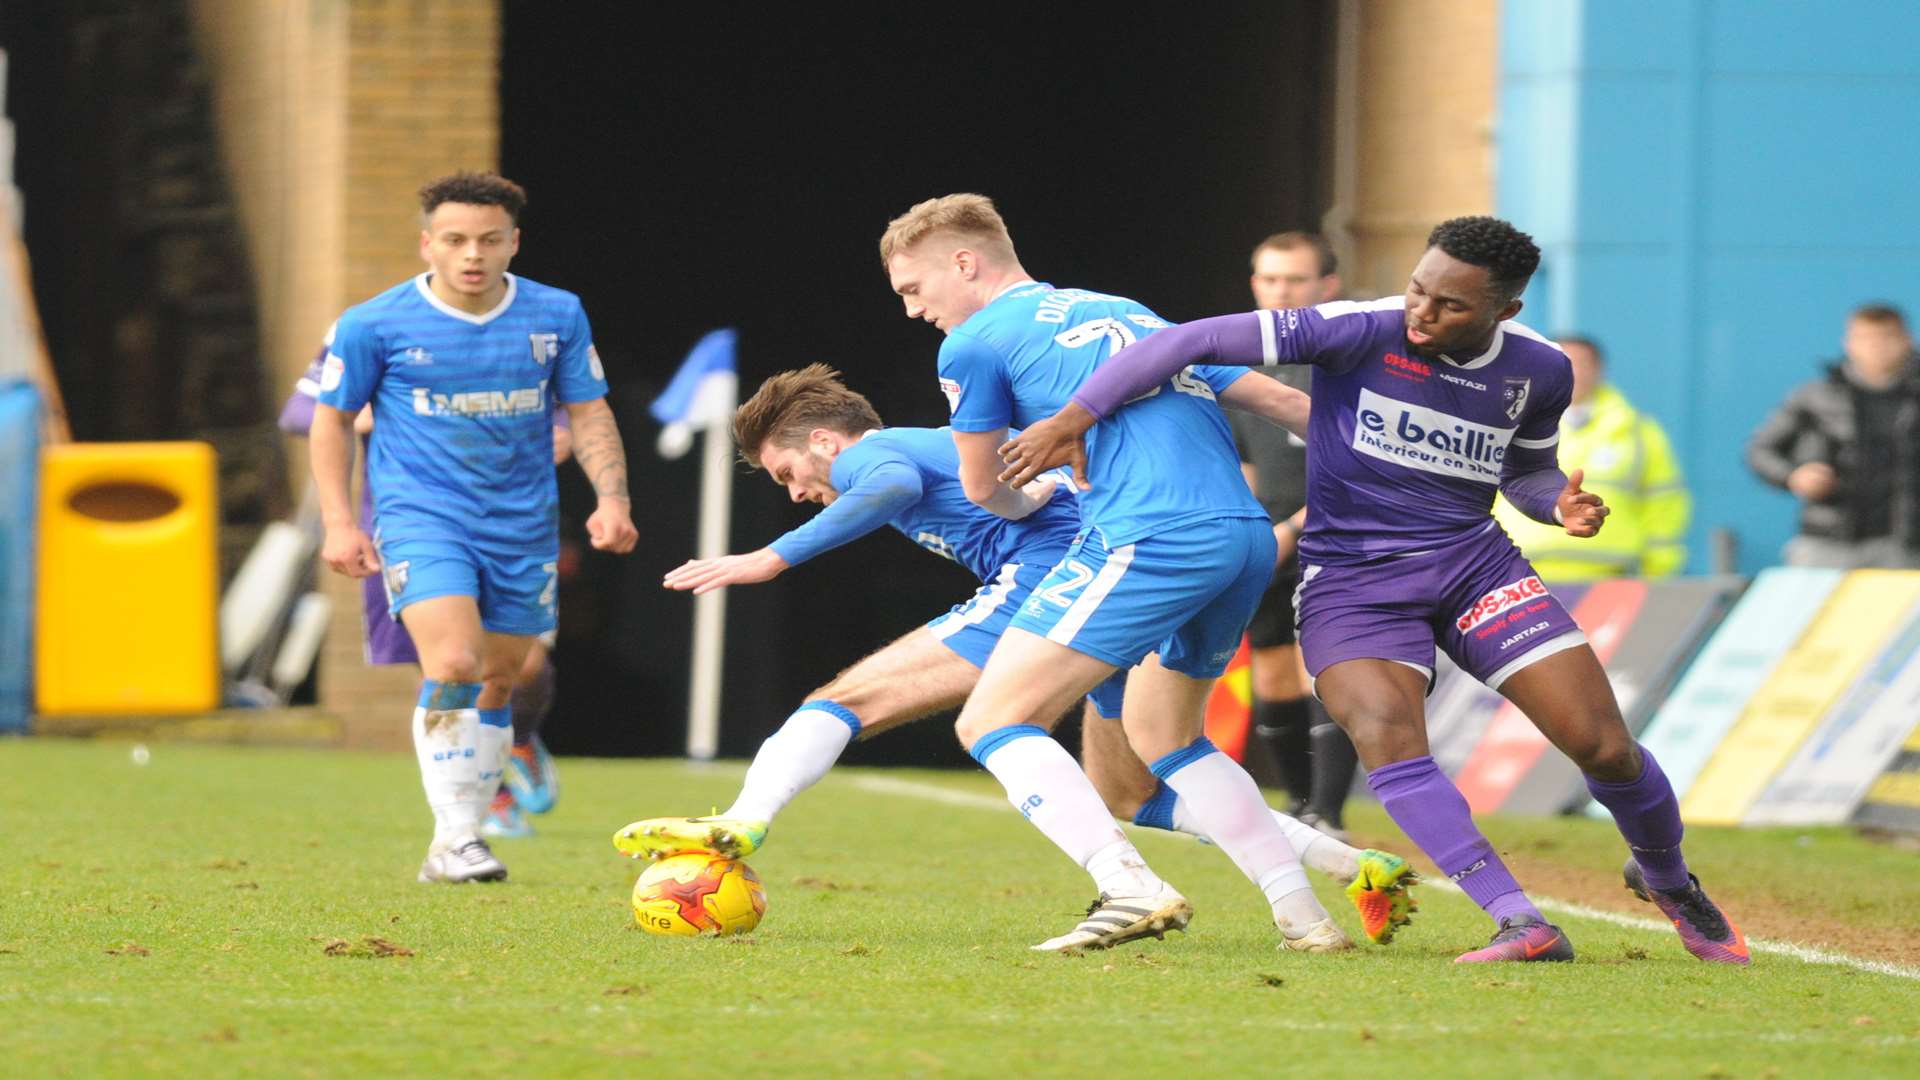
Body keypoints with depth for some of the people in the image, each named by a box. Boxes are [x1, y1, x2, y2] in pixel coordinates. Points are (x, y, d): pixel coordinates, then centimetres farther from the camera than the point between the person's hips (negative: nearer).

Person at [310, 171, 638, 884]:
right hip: (421, 517, -4)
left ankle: (461, 843, 21)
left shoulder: (557, 316, 2)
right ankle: (453, 840, -18)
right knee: (453, 665, -22)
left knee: (497, 683, 8)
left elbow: (589, 414, 11)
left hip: (523, 528, 4)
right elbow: (332, 419, 5)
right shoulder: (374, 326, -5)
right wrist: (338, 522, -3)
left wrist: (611, 499, -3)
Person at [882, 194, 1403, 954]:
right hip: (1250, 537, 8)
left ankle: (1130, 888, -20)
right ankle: (1302, 913, 18)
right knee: (1161, 734, 27)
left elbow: (982, 487, 20)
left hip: (1151, 541, -8)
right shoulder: (1131, 313, 27)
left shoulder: (975, 343, 7)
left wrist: (1031, 503, 43)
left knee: (993, 723, -2)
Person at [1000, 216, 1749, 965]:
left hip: (1474, 564, 3)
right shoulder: (1362, 333, -16)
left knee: (1605, 747, -4)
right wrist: (1075, 418, -22)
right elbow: (1196, 342, -18)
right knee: (1388, 739, -30)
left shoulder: (1539, 371, -1)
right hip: (1352, 581, -3)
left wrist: (1561, 505, -4)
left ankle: (1667, 878, 27)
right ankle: (1521, 925, -33)